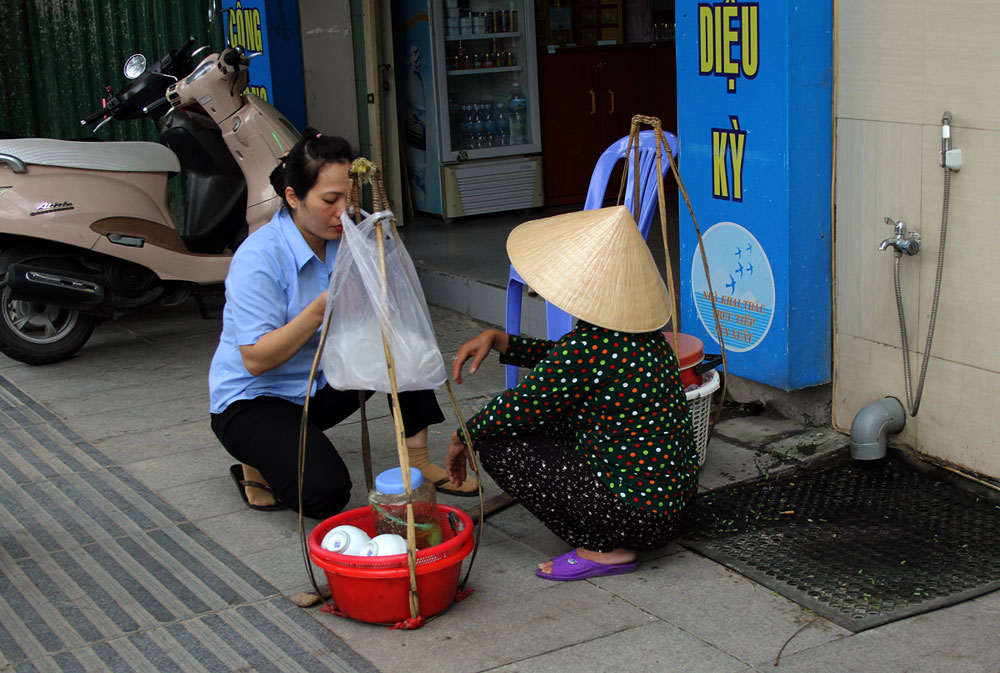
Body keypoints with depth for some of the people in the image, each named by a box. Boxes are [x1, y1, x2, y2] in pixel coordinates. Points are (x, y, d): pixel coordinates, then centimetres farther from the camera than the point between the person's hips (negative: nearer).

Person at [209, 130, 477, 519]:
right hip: (253, 400, -6)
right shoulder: (258, 259, -24)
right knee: (325, 492, -26)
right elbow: (255, 360, -27)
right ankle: (258, 463, 5)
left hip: (322, 385, 7)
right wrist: (321, 309, -36)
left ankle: (418, 460, -6)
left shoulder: (347, 240, -5)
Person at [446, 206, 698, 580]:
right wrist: (498, 341, 9)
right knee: (546, 409, 19)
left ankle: (605, 550, -1)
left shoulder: (591, 347, -26)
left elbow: (516, 408, -13)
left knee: (498, 445, -4)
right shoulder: (637, 331, 1)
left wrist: (463, 436, 6)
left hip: (640, 516, -9)